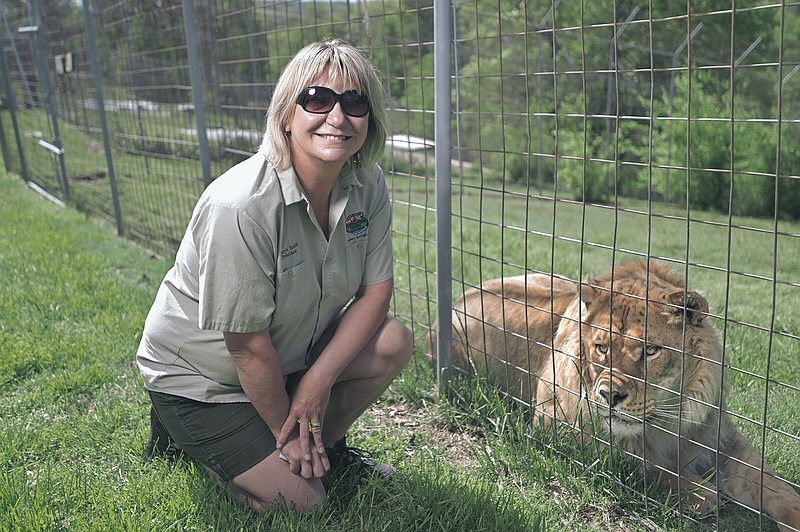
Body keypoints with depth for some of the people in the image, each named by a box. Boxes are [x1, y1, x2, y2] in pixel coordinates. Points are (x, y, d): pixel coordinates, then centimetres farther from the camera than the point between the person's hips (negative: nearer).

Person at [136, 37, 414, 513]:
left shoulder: (367, 187, -12)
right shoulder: (239, 206, -33)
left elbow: (376, 291, -8)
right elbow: (248, 345, -26)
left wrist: (319, 380, -20)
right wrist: (286, 431, -13)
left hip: (291, 354, 6)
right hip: (197, 373, -6)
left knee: (394, 342, -15)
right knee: (303, 500, -8)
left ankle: (324, 445, 9)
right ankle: (190, 433, 14)